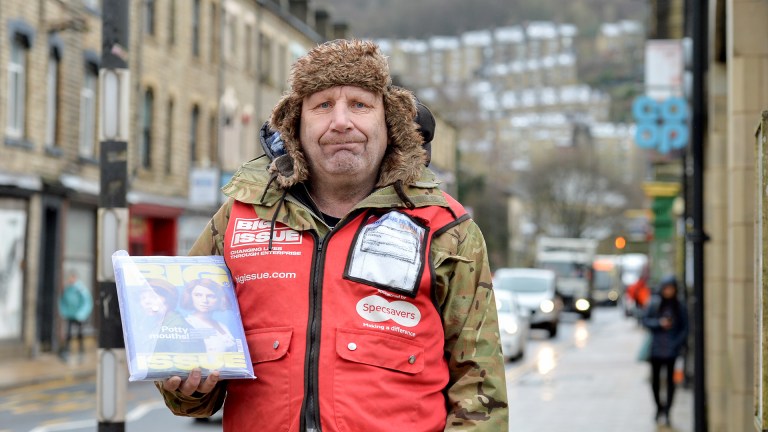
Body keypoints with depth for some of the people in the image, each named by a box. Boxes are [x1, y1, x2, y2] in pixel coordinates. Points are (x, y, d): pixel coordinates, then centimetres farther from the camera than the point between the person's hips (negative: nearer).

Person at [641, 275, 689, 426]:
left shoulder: (680, 307, 1)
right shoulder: (654, 303, 2)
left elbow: (684, 328, 3)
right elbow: (645, 320, 3)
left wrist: (677, 344, -9)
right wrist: (659, 323, -14)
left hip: (671, 349, -1)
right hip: (655, 347, 1)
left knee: (670, 379, -5)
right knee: (655, 378, 7)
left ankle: (667, 411, -4)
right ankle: (659, 406, 26)